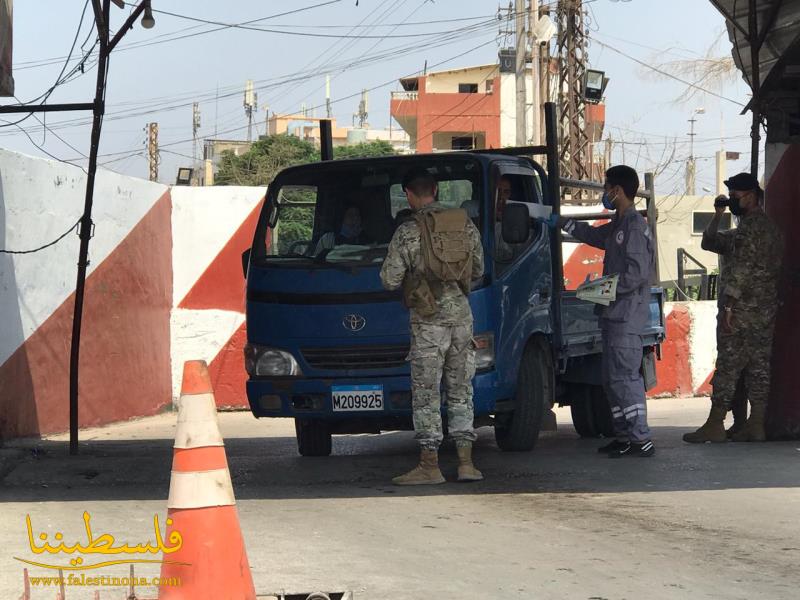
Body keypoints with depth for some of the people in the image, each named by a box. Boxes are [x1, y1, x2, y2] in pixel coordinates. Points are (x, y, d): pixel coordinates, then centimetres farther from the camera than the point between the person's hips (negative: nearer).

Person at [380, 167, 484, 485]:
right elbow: (478, 270, 15)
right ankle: (466, 462, 10)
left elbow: (390, 280, -7)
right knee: (461, 390, 11)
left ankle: (429, 466, 0)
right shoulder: (465, 224, 5)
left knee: (426, 393, 0)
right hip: (461, 312, 5)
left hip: (428, 318, -5)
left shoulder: (407, 232, -9)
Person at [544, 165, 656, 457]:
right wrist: (560, 222, 44)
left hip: (627, 315, -10)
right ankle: (624, 435, 16)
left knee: (625, 376, -12)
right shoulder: (618, 225, 18)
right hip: (614, 313, 10)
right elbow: (593, 235, 39)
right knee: (612, 378, 12)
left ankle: (641, 440, -13)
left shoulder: (635, 226, -13)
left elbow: (638, 273, -21)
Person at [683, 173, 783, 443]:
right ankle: (756, 425, 7)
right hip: (766, 313, 10)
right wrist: (718, 216, 19)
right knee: (759, 368, 7)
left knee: (728, 367, -7)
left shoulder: (750, 226, -13)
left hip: (742, 310, -10)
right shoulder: (769, 226, 20)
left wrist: (729, 304, -20)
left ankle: (714, 425, -6)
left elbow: (742, 268, -20)